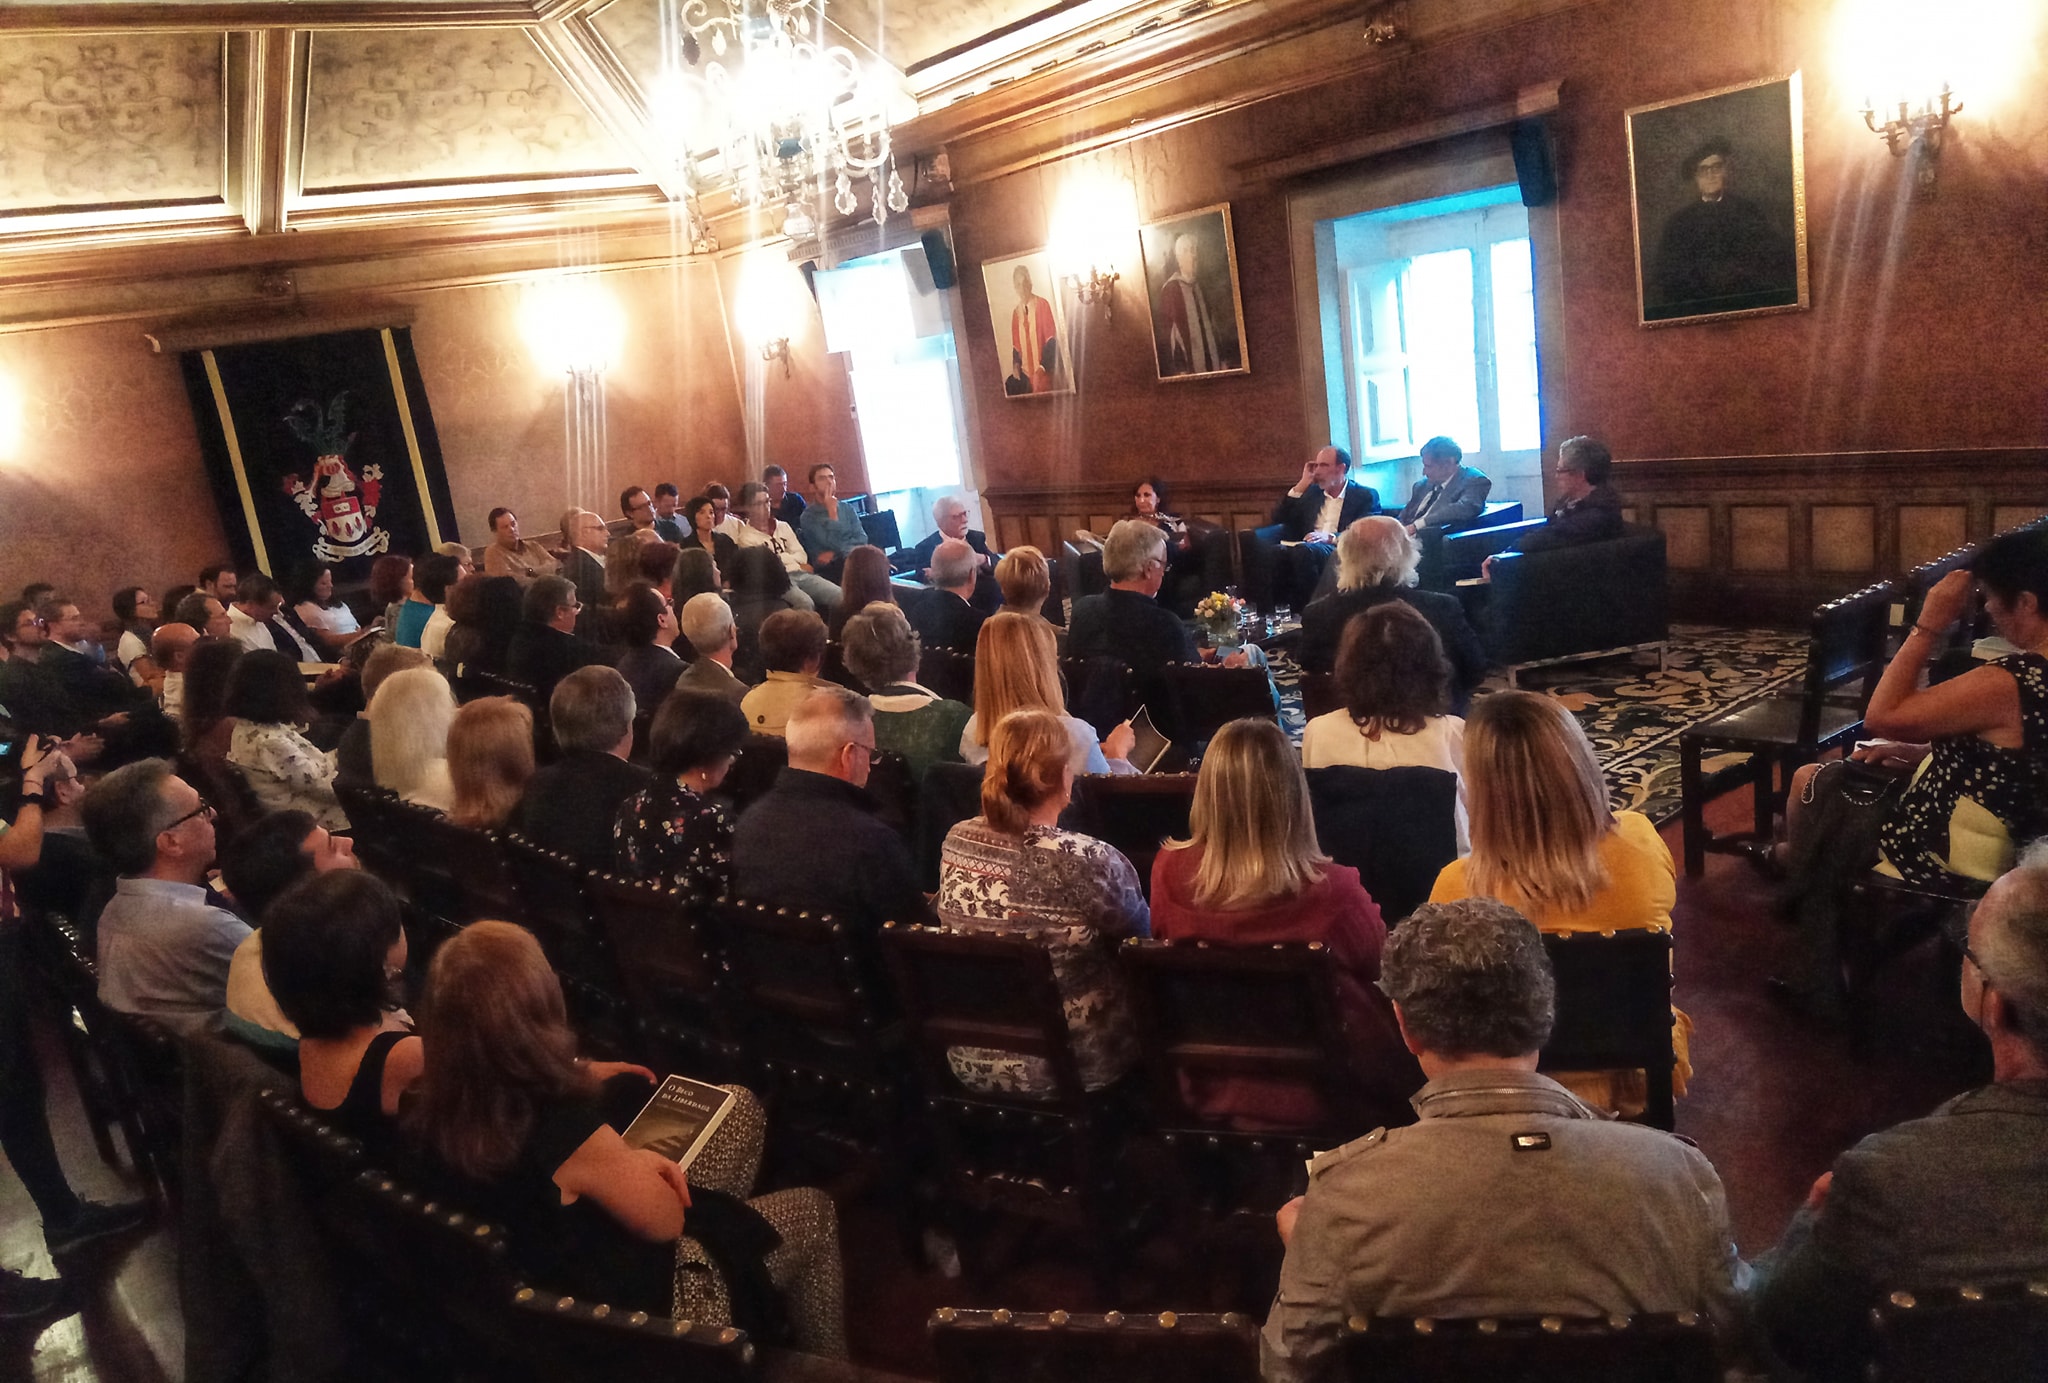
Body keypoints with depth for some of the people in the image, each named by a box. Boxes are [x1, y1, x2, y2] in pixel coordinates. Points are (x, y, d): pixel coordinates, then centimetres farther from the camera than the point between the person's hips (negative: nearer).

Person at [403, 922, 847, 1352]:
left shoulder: (437, 1107, -17)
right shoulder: (569, 1133, -39)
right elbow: (666, 1221, -21)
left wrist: (579, 1075, -1)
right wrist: (632, 1163, -5)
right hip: (635, 1305, -7)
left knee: (738, 1107, 13)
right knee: (812, 1211, 12)